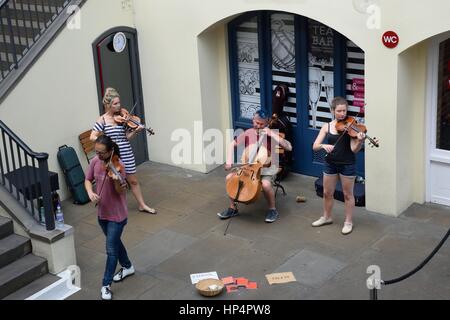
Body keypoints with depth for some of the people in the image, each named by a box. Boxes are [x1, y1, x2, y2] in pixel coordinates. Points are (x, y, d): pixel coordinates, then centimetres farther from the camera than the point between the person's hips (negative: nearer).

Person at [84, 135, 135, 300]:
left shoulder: (117, 166, -22)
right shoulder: (95, 161, -6)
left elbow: (121, 191, -22)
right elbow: (88, 180, 6)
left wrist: (116, 181, -43)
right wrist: (90, 192, -15)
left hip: (116, 214, -6)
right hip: (102, 212, 6)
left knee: (111, 249, -1)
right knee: (115, 242, 24)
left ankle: (106, 285, 10)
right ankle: (128, 267, 46)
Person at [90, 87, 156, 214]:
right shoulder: (102, 120, -6)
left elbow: (127, 137, 1)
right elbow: (93, 137, -10)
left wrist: (135, 131, -17)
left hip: (126, 153, 3)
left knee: (133, 180, 12)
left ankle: (142, 205, 24)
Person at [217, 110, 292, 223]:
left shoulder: (271, 134, -11)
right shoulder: (248, 133, -1)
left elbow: (289, 147, -23)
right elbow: (232, 144, 10)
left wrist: (272, 134, -27)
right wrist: (229, 161, -5)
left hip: (267, 168, -4)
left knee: (266, 184, -34)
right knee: (229, 178, -12)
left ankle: (272, 210, -7)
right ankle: (232, 208, 6)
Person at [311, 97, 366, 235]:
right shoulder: (327, 126, -2)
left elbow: (354, 149, -19)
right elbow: (315, 146, -7)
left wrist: (360, 141, -39)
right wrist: (323, 145, -28)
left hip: (347, 164, -3)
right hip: (330, 164, 3)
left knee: (347, 194, 8)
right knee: (327, 193, 16)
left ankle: (348, 222, 22)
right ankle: (326, 217, 36)